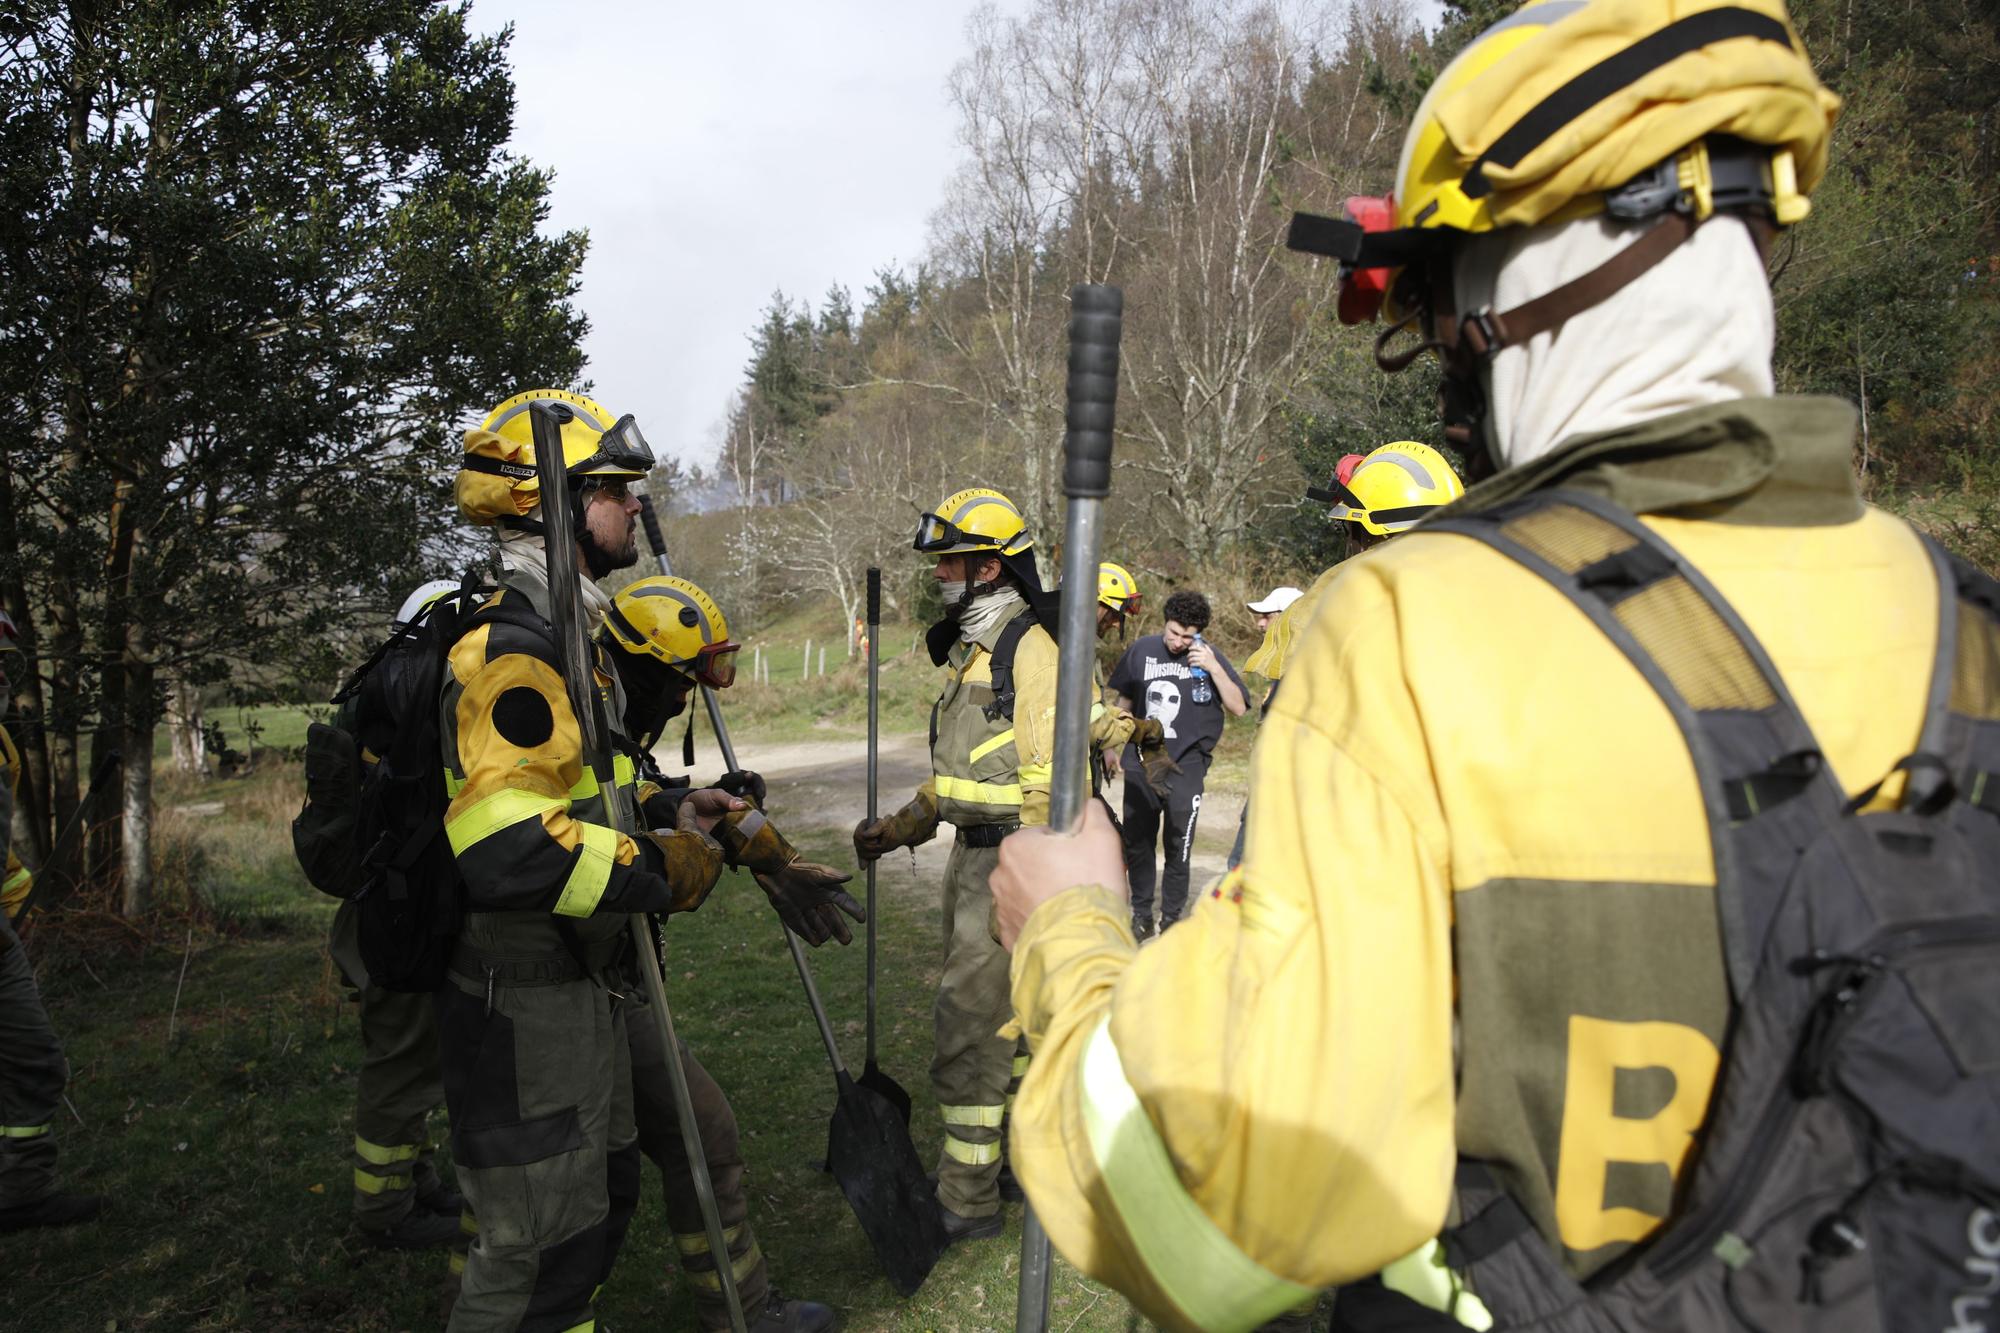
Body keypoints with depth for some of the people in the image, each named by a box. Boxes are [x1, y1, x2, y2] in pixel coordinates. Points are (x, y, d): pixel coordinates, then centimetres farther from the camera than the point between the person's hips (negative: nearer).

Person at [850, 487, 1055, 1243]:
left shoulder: (1029, 650, -17)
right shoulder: (967, 648, 14)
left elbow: (1049, 782, -21)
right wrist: (900, 828, 18)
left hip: (1009, 858, -10)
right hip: (971, 850, 10)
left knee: (969, 1024, -6)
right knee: (1000, 1008, 19)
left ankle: (968, 1202, 5)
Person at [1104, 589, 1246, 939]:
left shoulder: (1208, 657, -4)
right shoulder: (1142, 650, 3)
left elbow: (1238, 708, -10)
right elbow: (1124, 700, 16)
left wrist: (1214, 668, -20)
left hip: (1186, 767, -2)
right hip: (1141, 764, 3)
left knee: (1178, 846, 4)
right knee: (1137, 842, 9)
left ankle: (1171, 916, 18)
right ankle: (1141, 912, 24)